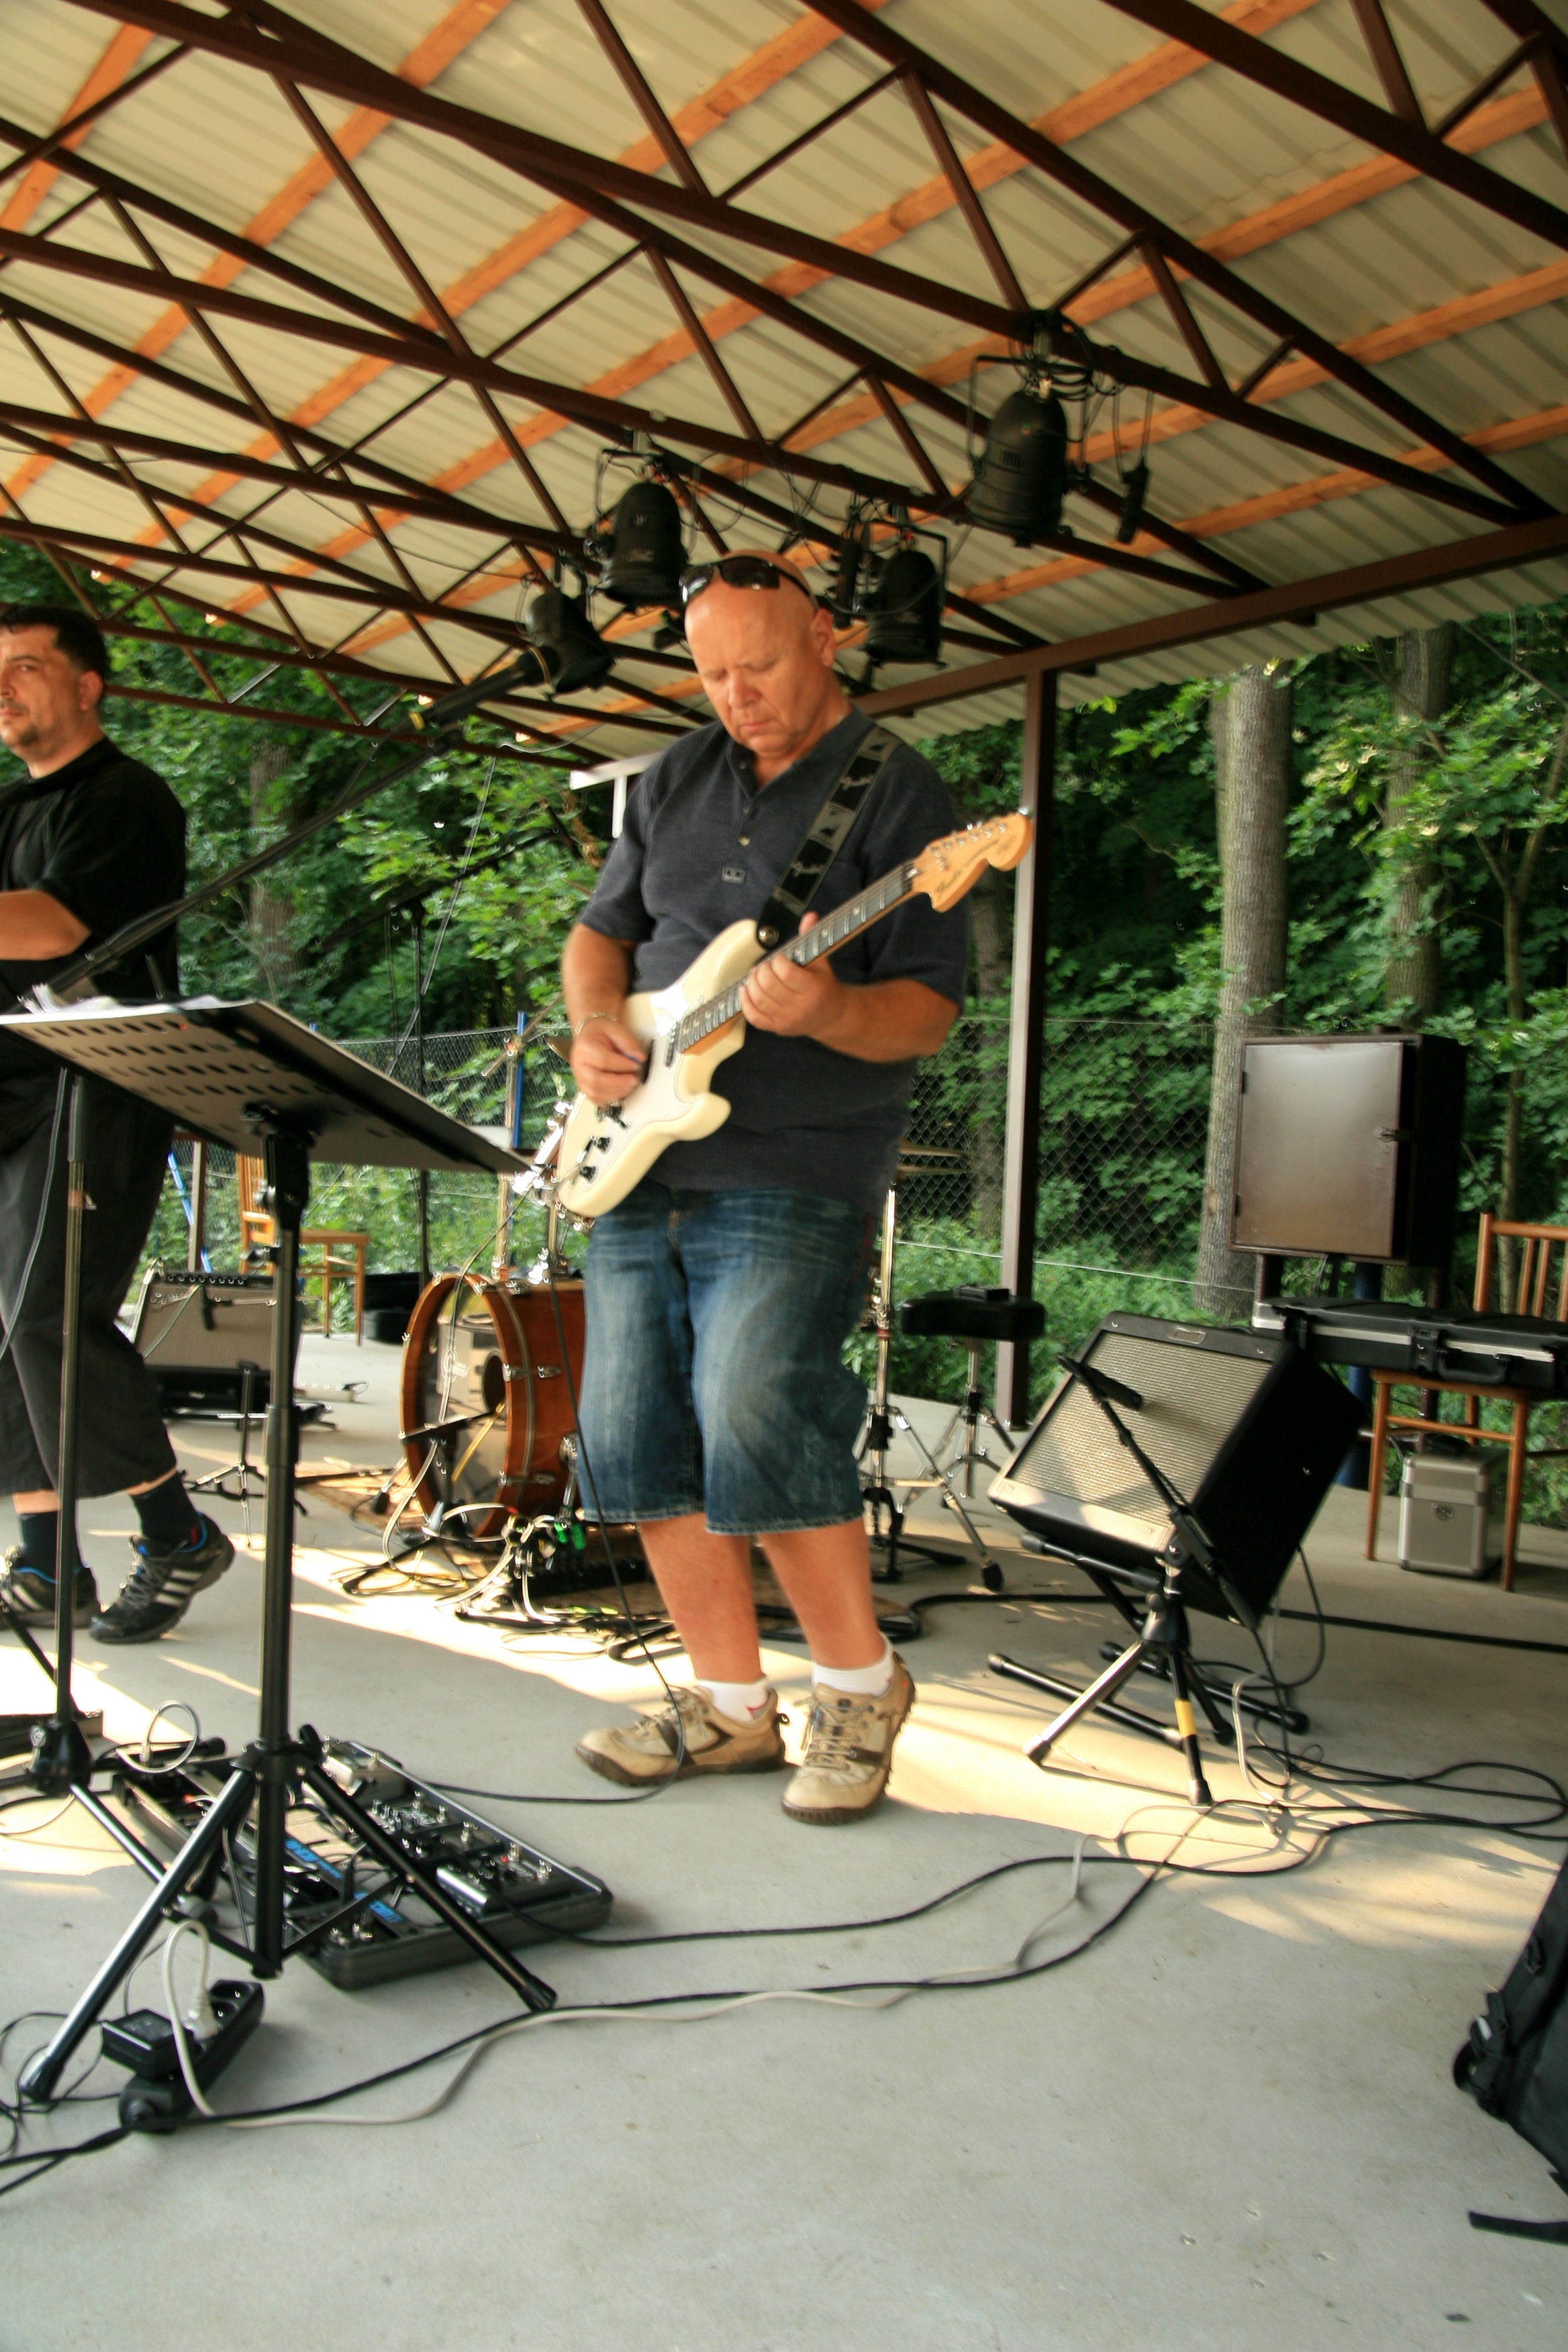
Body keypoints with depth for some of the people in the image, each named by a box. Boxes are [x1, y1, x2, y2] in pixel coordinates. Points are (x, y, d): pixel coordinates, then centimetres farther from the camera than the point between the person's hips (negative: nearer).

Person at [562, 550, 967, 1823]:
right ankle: (731, 1704, 20)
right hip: (640, 1160, 7)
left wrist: (829, 1014, -29)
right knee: (635, 1438, 5)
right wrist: (594, 1027, 1)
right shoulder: (678, 778, 16)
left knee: (753, 1424, -18)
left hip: (794, 1171, -6)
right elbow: (601, 930, 21)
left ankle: (861, 1687, 6)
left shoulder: (901, 792, -2)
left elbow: (930, 1007, -8)